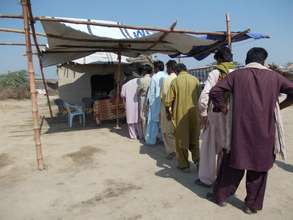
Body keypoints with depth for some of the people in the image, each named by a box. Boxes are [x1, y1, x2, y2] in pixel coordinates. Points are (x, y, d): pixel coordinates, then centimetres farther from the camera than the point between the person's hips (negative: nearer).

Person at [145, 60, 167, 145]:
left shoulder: (154, 77, -10)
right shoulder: (167, 76, 0)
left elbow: (151, 90, -8)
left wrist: (149, 100, 3)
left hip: (156, 102, -4)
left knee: (153, 121, 5)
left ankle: (151, 140, 11)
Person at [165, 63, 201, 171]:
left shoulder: (175, 81, -8)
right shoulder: (195, 80, 0)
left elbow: (168, 101, -9)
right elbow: (198, 97, 7)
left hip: (180, 115, -3)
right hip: (194, 113, 3)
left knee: (181, 139, 9)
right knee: (194, 138, 18)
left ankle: (184, 165, 16)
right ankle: (196, 159, 10)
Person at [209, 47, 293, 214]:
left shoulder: (237, 75, 0)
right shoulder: (273, 76, 3)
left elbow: (215, 91, -8)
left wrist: (224, 110, 2)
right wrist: (278, 106, 12)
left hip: (240, 130, 0)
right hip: (264, 132, 1)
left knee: (233, 164, 15)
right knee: (259, 168, 14)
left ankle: (220, 196, 28)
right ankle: (253, 205, 27)